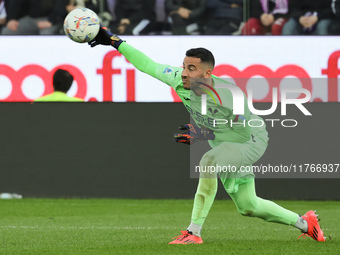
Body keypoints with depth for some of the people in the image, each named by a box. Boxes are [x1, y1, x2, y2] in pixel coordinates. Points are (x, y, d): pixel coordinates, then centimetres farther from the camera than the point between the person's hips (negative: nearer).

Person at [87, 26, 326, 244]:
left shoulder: (228, 96, -36)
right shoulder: (179, 80, -21)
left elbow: (245, 132, -28)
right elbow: (148, 65, -11)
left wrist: (203, 134, -36)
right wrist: (114, 41, -17)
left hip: (252, 141, -8)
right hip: (224, 144, 8)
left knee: (210, 160, -36)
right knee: (247, 206, 16)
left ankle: (194, 232, -32)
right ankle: (304, 223, 38)